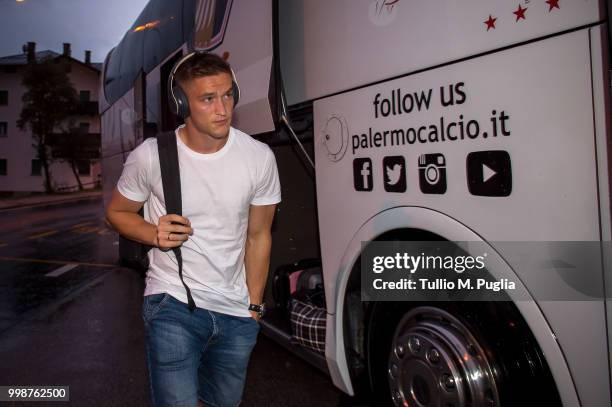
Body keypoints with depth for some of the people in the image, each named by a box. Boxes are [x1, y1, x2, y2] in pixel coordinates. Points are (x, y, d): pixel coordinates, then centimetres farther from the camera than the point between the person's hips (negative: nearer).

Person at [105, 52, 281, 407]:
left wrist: (255, 305, 4)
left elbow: (258, 236, 1)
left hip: (237, 313, 3)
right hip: (173, 303, -2)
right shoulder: (150, 156, -12)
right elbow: (117, 212, 5)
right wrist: (154, 234, -17)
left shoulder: (260, 158, -9)